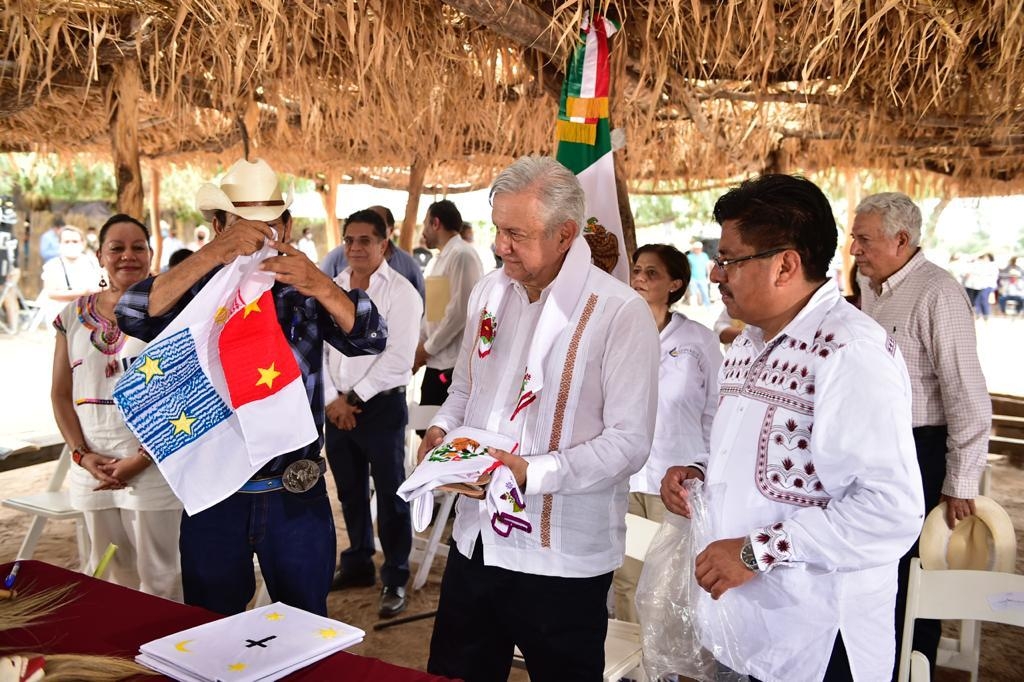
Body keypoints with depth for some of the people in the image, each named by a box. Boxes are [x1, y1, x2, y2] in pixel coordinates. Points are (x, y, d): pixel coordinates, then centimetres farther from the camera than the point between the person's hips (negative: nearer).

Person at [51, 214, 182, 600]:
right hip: (92, 469, 5)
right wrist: (83, 454, -3)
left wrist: (140, 460, -14)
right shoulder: (75, 316, 8)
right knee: (107, 575, 17)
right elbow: (61, 395, 10)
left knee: (157, 576, 1)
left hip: (153, 467, -4)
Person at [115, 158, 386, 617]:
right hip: (213, 496, 0)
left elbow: (371, 339, -15)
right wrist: (211, 256, -32)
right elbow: (133, 318, -20)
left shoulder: (306, 292, 0)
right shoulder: (198, 291, -2)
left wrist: (322, 288, -34)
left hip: (297, 496, 0)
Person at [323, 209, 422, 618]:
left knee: (390, 494, 1)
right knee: (350, 491, 17)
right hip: (336, 406, 6)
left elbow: (398, 359, -16)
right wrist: (333, 399, -6)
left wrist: (356, 398, -12)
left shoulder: (400, 292, -9)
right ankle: (357, 564, 34)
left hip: (381, 405, -6)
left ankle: (395, 579, 14)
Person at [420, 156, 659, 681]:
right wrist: (443, 428, -2)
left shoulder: (620, 312, -15)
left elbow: (629, 442, -18)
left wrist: (533, 473, -27)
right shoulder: (488, 292, 6)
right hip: (475, 538, 6)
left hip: (561, 559, -5)